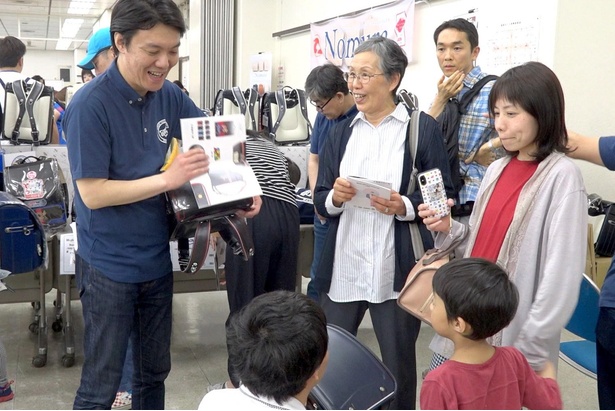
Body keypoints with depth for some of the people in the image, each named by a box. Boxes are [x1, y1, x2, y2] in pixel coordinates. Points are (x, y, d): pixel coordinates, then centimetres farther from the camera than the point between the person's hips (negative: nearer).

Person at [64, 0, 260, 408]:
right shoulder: (90, 105, -20)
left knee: (155, 372, 20)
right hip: (109, 267, -6)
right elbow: (92, 193, -21)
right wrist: (169, 178, -27)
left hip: (157, 259, 6)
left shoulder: (168, 94, -2)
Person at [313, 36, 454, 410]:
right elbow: (321, 200, 11)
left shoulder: (424, 128, -3)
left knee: (398, 367, 11)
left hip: (397, 270, -4)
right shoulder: (341, 131, 11)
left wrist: (404, 207, -20)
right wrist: (335, 197, -11)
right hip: (343, 267, 4)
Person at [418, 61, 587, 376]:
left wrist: (530, 350, -16)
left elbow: (562, 273, -16)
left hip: (515, 335, -6)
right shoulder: (497, 169, 7)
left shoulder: (562, 176, -14)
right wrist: (448, 230, -4)